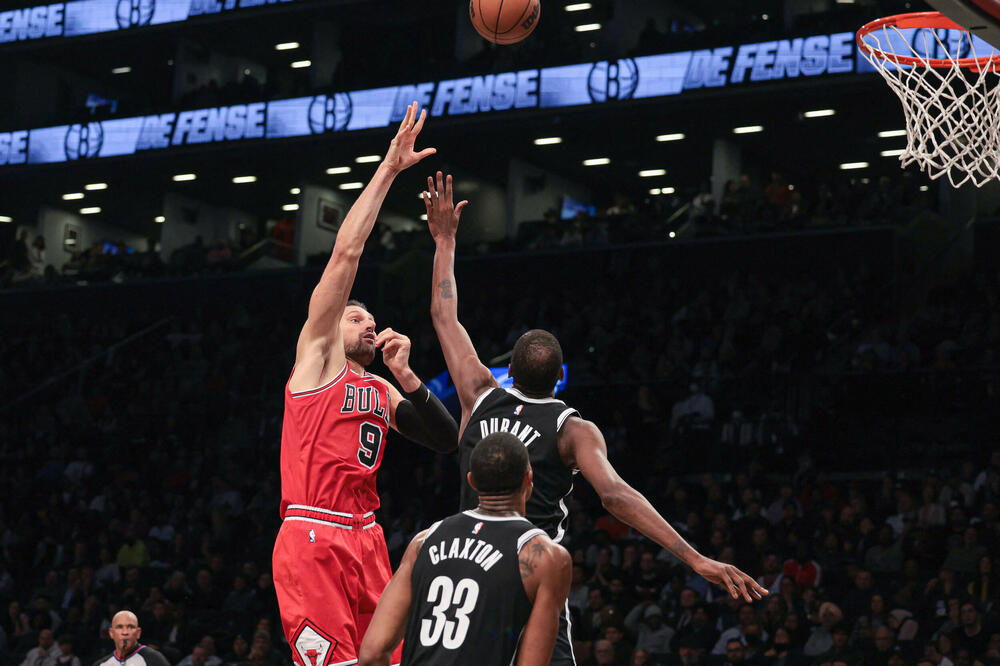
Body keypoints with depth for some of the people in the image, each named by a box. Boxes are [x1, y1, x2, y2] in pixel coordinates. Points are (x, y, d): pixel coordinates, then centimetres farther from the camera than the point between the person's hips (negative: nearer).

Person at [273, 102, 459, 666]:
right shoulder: (318, 354, 7)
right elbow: (347, 253, 0)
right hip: (311, 538, -7)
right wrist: (387, 172, -1)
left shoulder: (382, 390, 23)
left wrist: (405, 375, 3)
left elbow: (447, 441, 14)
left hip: (366, 541, 7)